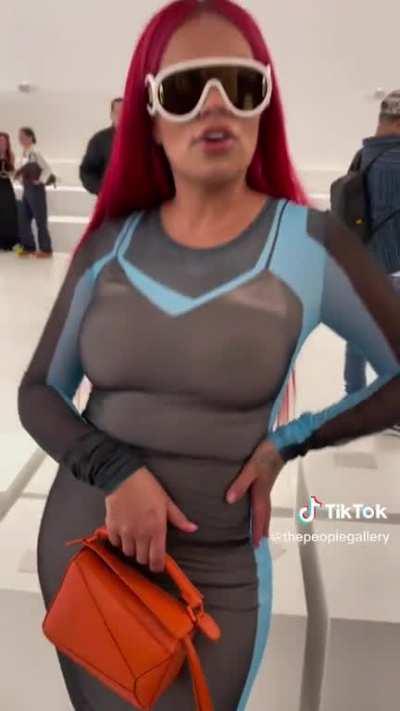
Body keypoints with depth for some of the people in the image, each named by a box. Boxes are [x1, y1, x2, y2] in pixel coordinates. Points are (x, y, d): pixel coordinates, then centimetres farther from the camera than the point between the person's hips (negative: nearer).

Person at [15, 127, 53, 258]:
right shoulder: (24, 152, 11)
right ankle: (29, 246, 19)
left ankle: (46, 249, 9)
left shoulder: (35, 152, -14)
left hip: (35, 189, -9)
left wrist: (40, 181, -16)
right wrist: (20, 177, 5)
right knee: (23, 219, 9)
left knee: (40, 220, -1)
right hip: (26, 188, 9)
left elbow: (47, 169, -20)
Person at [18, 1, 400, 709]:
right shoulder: (109, 245, -4)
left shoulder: (310, 244, -12)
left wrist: (291, 441, -13)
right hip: (77, 546, 4)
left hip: (217, 578, -3)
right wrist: (115, 469, -17)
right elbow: (38, 392, 0)